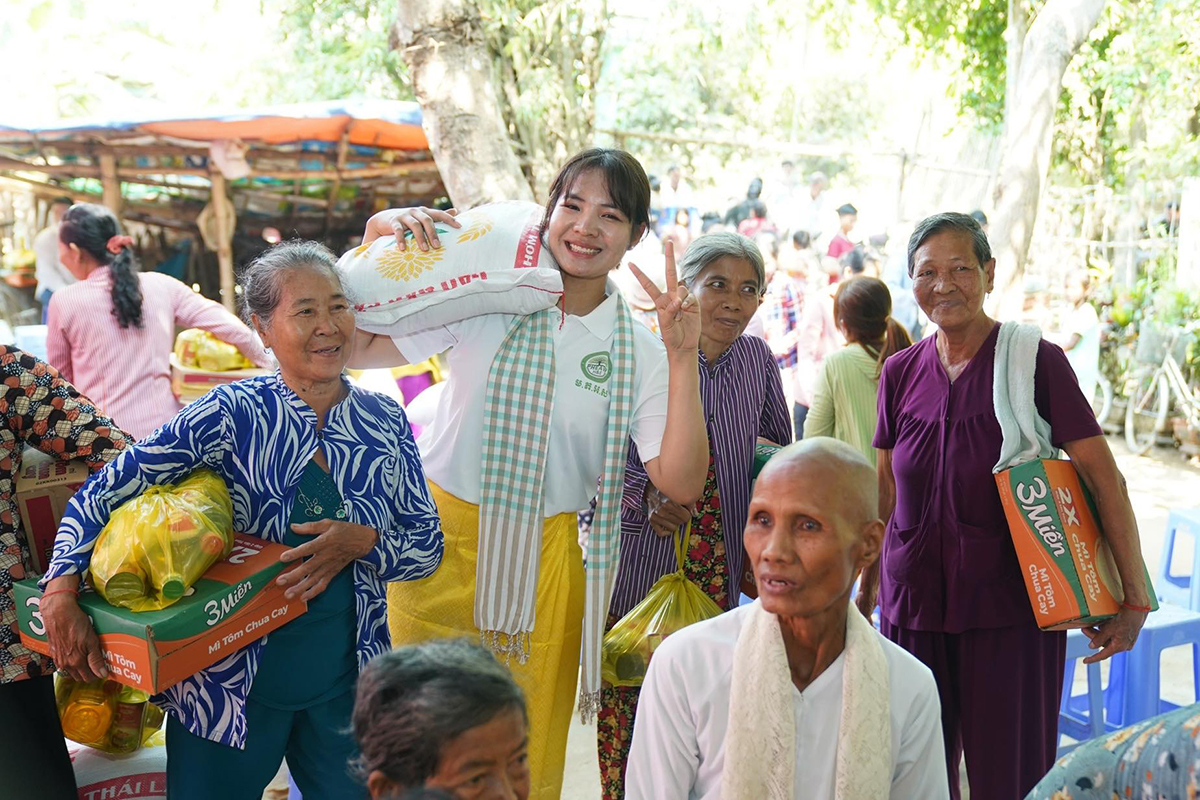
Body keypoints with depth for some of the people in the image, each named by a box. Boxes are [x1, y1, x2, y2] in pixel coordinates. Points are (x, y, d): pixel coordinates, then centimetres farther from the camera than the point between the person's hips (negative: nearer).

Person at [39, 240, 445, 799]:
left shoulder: (385, 422, -2)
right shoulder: (233, 413, -13)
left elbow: (429, 546, 2)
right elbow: (104, 492, -12)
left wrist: (363, 542, -17)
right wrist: (61, 595, -24)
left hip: (344, 684, 3)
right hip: (231, 683, -3)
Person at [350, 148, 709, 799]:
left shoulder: (639, 352, -1)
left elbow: (681, 485, -10)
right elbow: (358, 348, -3)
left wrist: (682, 359, -17)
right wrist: (379, 235, -12)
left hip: (545, 560, 1)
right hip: (440, 539, 0)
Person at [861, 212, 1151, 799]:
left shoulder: (1036, 361, -7)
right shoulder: (901, 371, 6)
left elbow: (1104, 479, -9)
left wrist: (1135, 599, -12)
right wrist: (865, 590, 17)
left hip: (1009, 611, -3)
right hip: (912, 606, 4)